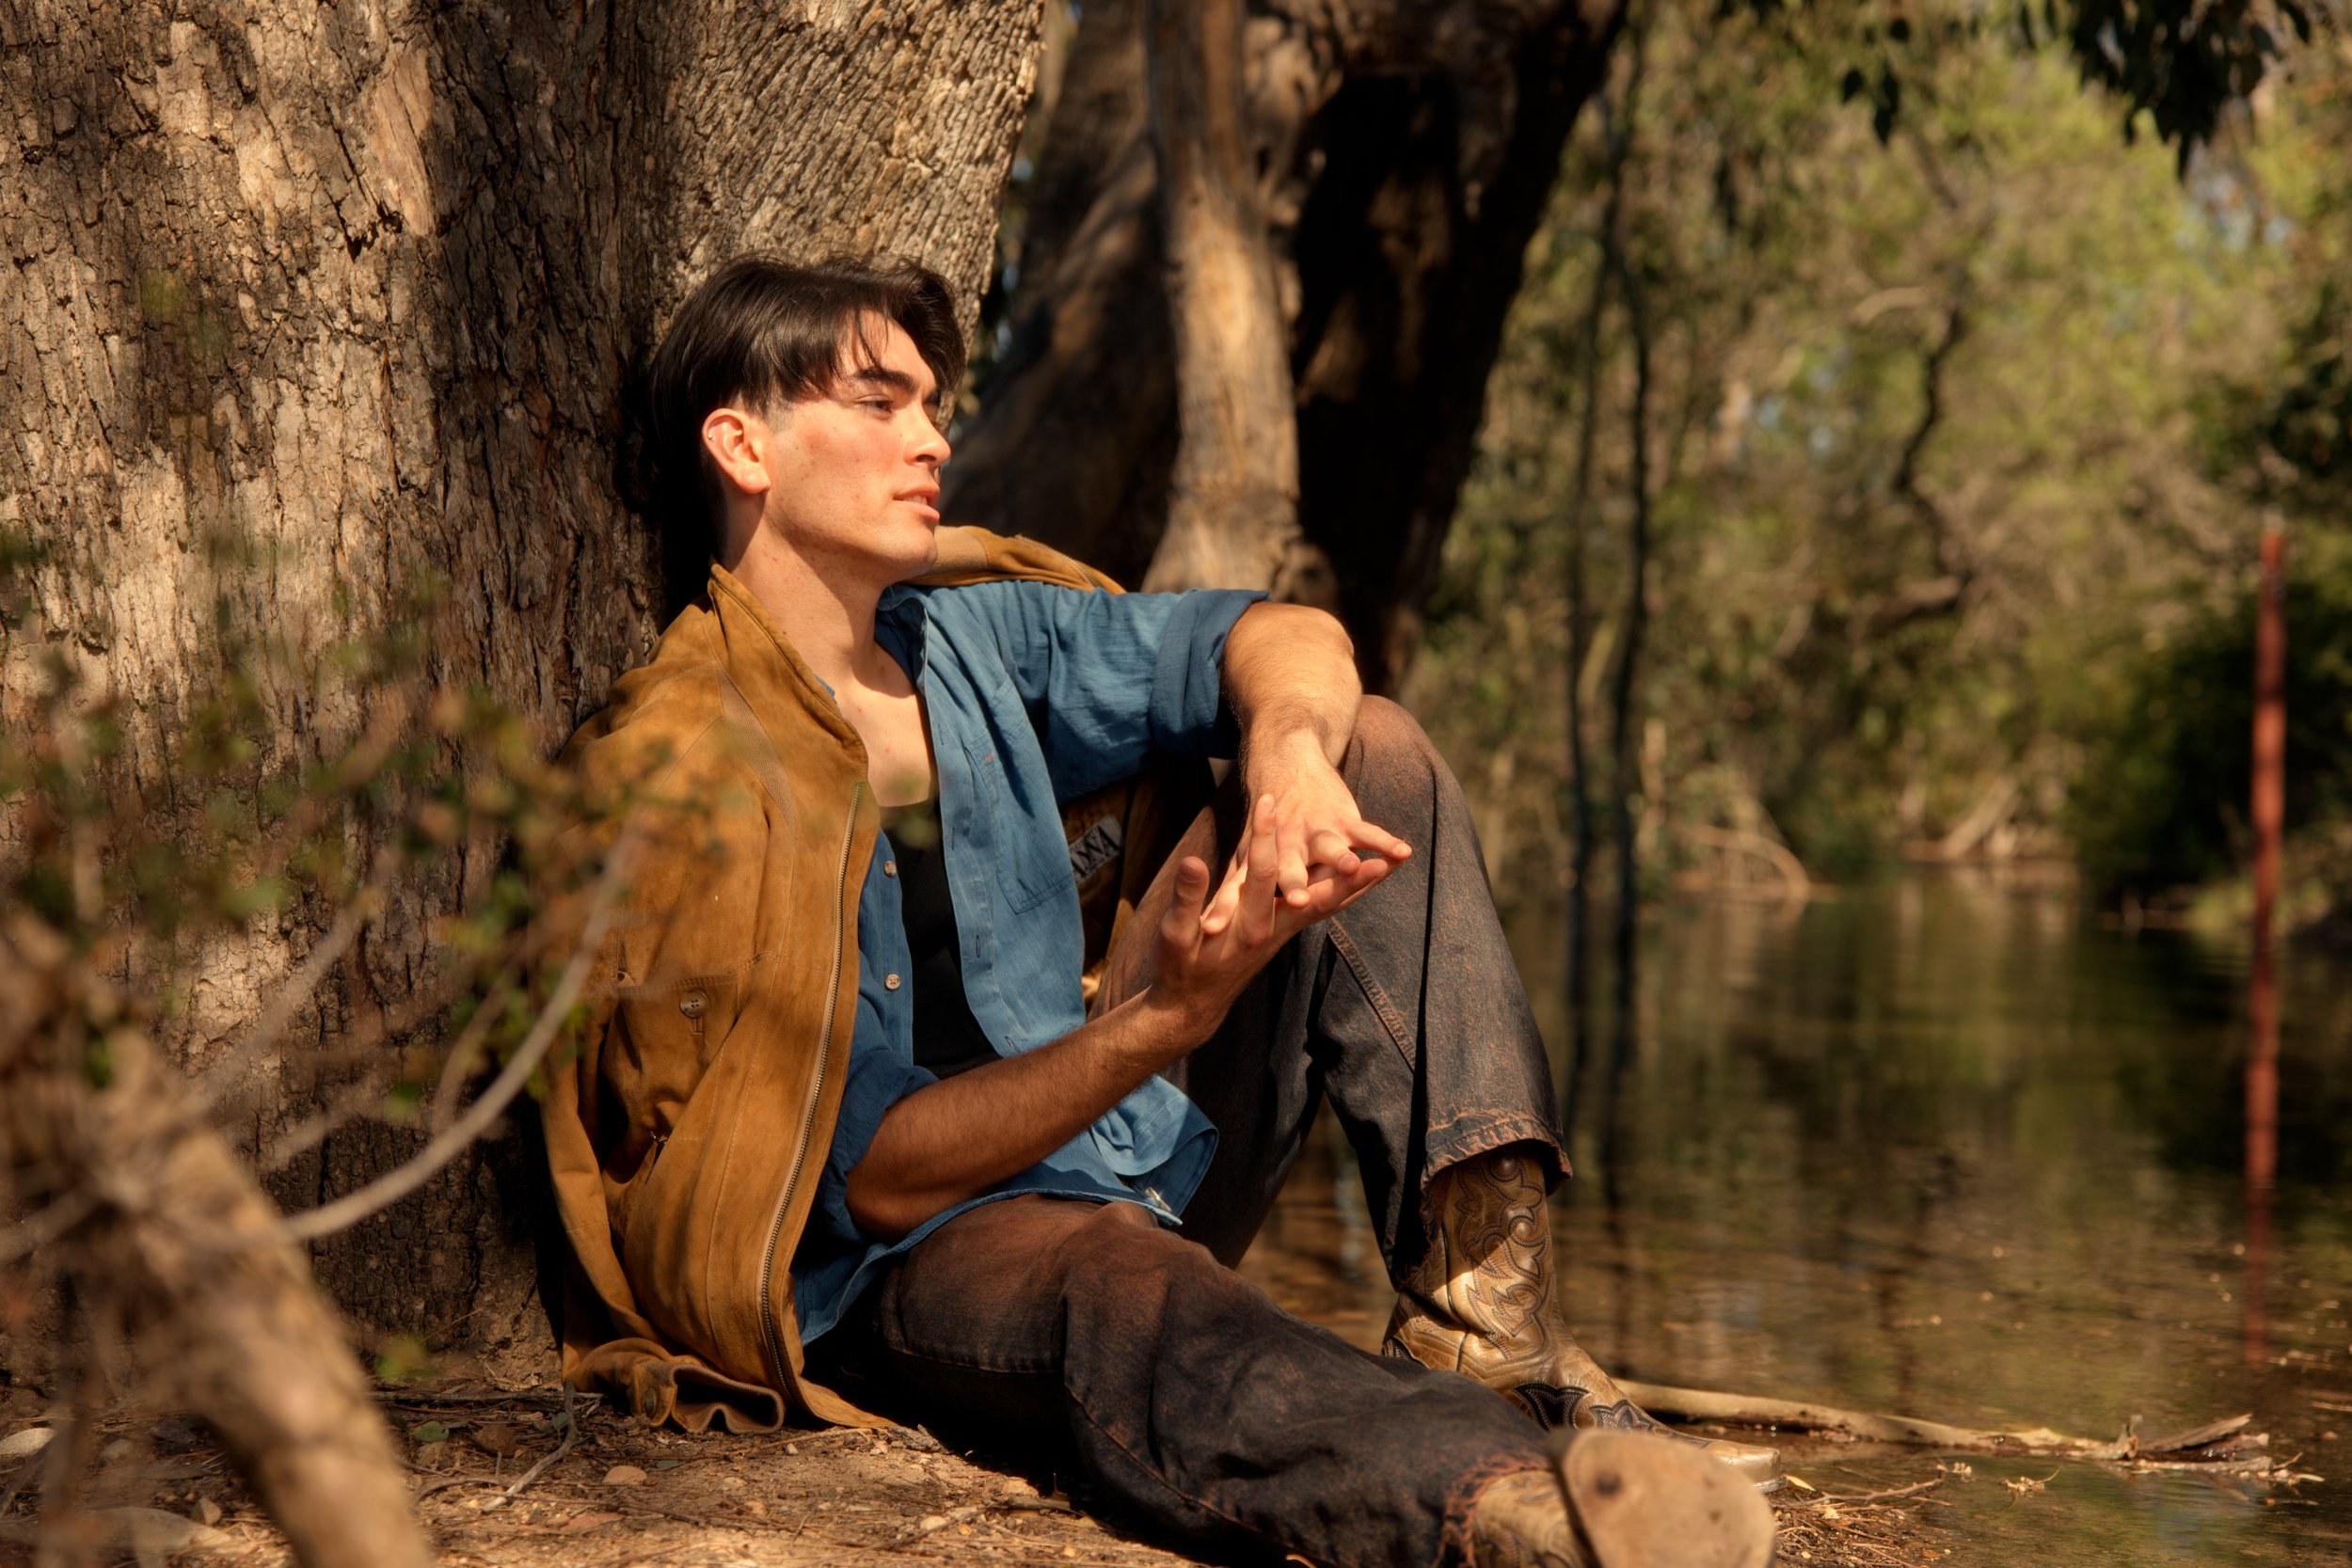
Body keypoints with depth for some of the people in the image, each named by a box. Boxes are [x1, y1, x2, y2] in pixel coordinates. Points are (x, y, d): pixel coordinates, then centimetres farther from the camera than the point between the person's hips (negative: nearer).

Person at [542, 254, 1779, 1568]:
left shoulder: (968, 636, 7)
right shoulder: (673, 782, -15)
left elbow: (1286, 641, 4)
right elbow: (877, 1178, -20)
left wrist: (1288, 755, -21)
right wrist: (1157, 1021, -33)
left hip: (1143, 1175, 8)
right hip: (914, 1268, -8)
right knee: (1114, 1275, -43)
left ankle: (1488, 1319, -20)